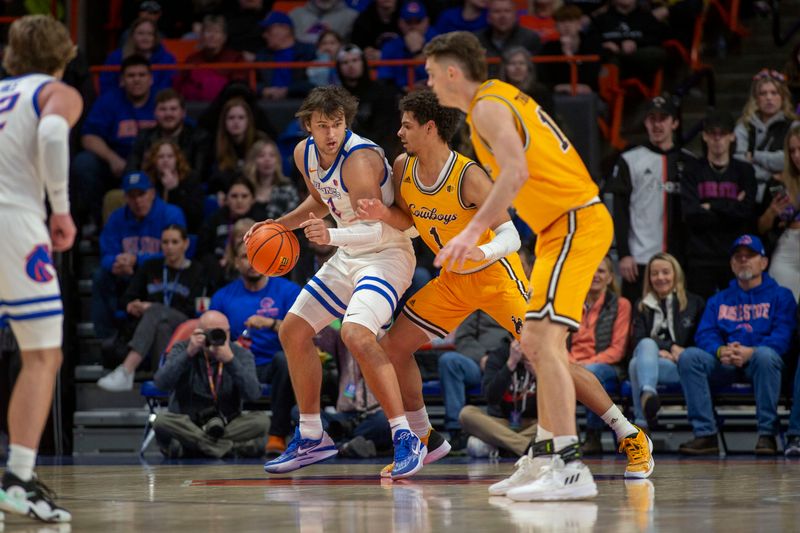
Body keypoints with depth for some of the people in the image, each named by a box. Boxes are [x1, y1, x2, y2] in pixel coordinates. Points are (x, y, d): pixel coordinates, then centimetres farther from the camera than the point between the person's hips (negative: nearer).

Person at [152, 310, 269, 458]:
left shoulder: (241, 355, 2)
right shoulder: (182, 350, 1)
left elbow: (253, 394, -15)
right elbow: (161, 383, -16)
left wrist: (230, 360, -25)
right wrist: (188, 354, -24)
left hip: (227, 426, 1)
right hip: (186, 425, -1)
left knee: (261, 420, -26)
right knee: (162, 420, -32)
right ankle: (233, 448, -33)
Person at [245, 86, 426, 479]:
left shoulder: (359, 159, -28)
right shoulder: (304, 154, -1)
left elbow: (374, 230, -36)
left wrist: (331, 236, -52)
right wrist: (280, 224, 9)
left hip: (386, 253, -10)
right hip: (348, 255, 10)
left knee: (356, 334, -31)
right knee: (293, 332, 12)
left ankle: (406, 439, -27)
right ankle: (311, 438, 24)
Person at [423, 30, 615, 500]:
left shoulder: (487, 108, -12)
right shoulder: (502, 96, 18)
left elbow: (516, 171, -28)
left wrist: (474, 231, -32)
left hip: (574, 223, -11)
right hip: (570, 222, 11)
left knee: (543, 338, -19)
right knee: (538, 342, 16)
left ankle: (571, 470, -25)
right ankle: (547, 458, 20)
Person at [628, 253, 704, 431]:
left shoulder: (694, 303, 19)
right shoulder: (642, 307, 24)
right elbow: (637, 341, 8)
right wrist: (670, 347, -7)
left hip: (680, 366, -2)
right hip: (649, 357, 2)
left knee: (637, 364, -35)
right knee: (647, 344, -37)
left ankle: (642, 422, -54)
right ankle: (648, 392, -65)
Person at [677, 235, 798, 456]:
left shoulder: (780, 296, 14)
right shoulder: (719, 300, 25)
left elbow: (783, 336, -3)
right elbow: (704, 335, 9)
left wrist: (751, 352, -22)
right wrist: (720, 350, -16)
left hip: (759, 362, -3)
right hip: (725, 366, 3)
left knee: (765, 355, -39)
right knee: (689, 356, -25)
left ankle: (767, 435, -34)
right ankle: (705, 434, -30)